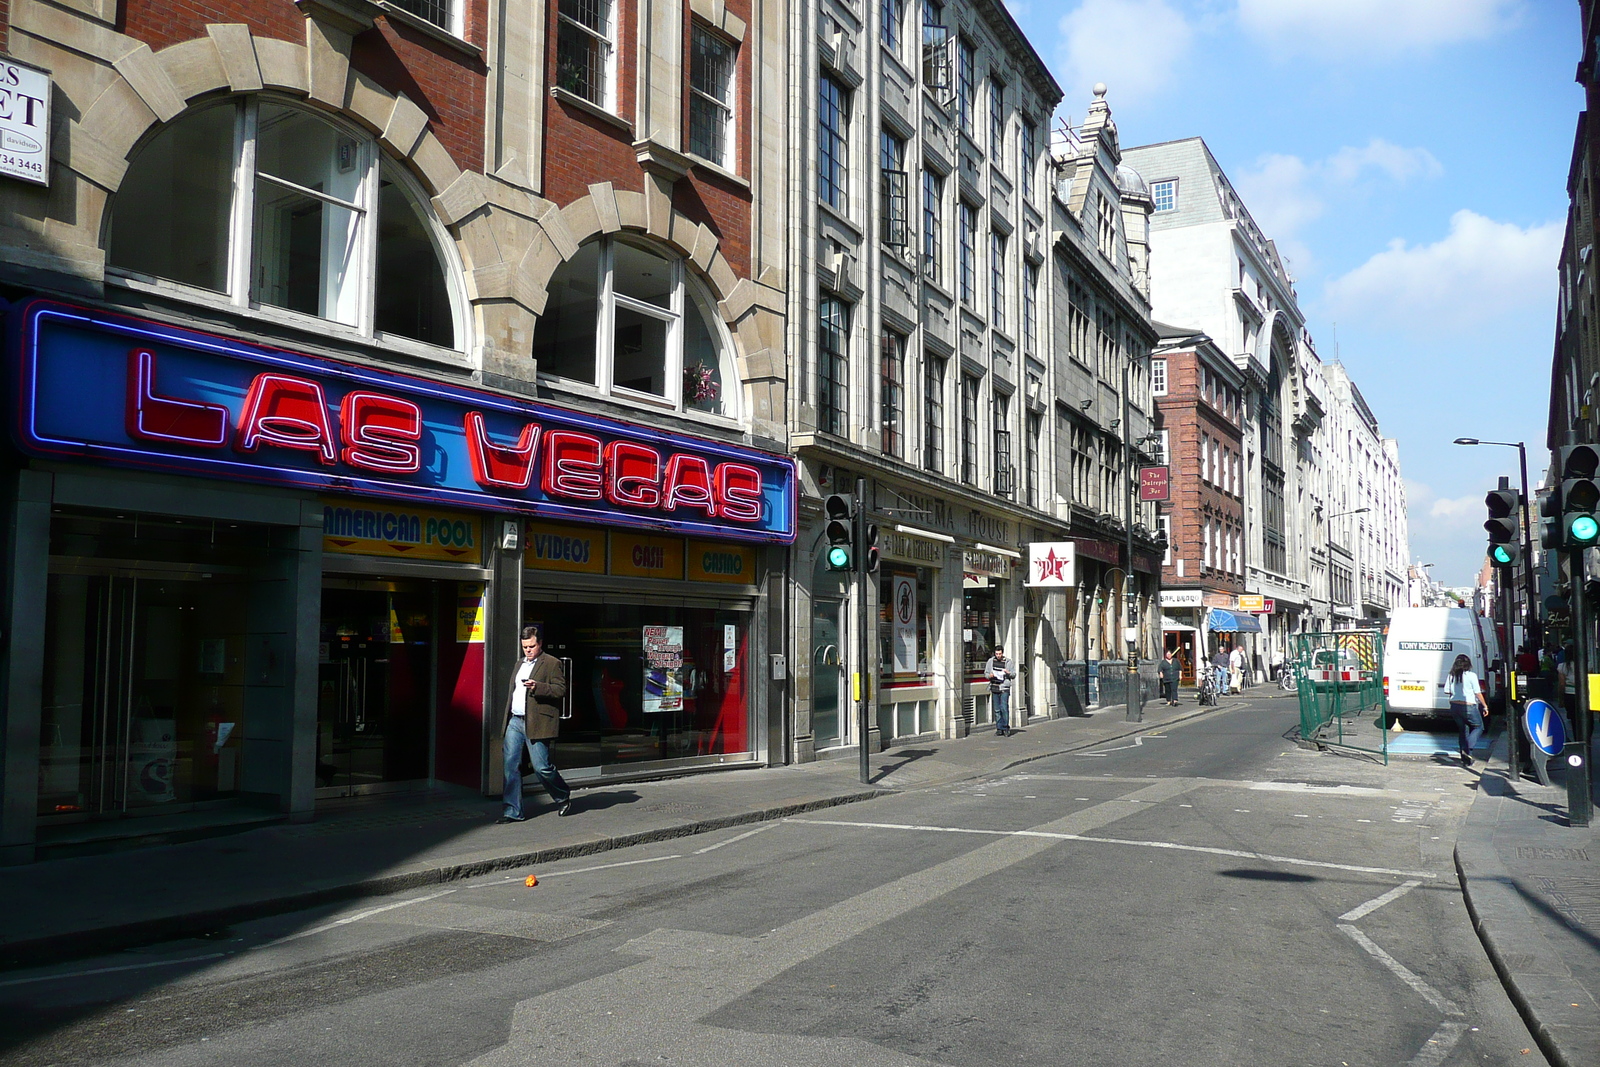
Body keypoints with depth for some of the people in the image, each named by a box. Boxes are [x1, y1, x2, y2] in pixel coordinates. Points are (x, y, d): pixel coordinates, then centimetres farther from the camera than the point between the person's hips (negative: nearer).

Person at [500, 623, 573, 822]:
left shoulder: (552, 663, -2)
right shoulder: (520, 664, 22)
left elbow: (561, 689, -11)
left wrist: (537, 687, -24)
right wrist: (507, 718, 21)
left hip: (537, 723, -7)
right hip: (515, 722, 7)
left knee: (542, 767, -6)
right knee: (510, 766, 1)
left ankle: (563, 798, 19)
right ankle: (513, 811, 7)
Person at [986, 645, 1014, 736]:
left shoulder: (1008, 662, 2)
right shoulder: (990, 661, 7)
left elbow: (1014, 675, 7)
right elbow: (985, 673, 13)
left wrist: (1008, 673, -14)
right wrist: (989, 676, -9)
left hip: (1004, 688, -3)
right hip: (994, 688, 3)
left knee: (1004, 708, -11)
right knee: (997, 710, 4)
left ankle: (1006, 728, 0)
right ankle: (999, 729, 10)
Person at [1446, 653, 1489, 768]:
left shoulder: (1452, 676, 3)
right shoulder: (1471, 676, -8)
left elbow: (1449, 692, 5)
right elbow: (1478, 693, -6)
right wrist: (1485, 706, 4)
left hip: (1454, 706, 5)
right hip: (1468, 707, -5)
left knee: (1463, 731, 15)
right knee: (1478, 727, 14)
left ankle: (1466, 760, 14)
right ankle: (1467, 749, -7)